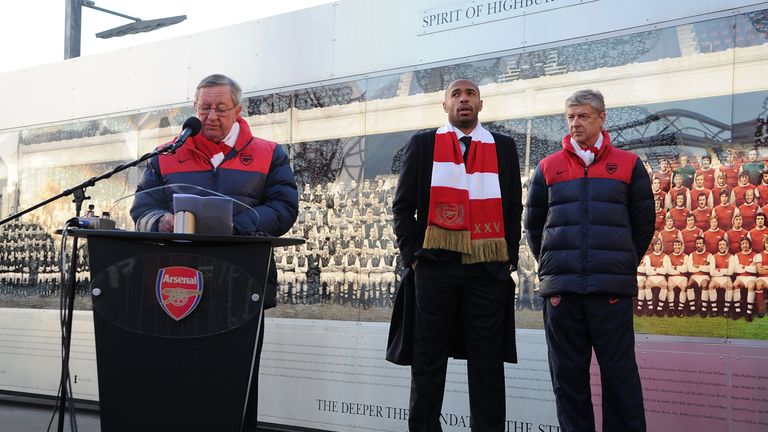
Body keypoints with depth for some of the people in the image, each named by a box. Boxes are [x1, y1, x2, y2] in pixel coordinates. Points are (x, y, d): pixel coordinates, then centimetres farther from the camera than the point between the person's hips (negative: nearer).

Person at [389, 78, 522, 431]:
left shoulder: (504, 147, 12)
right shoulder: (423, 144, 9)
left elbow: (513, 208, 12)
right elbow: (403, 206, 6)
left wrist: (509, 258, 4)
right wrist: (412, 255, -2)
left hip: (489, 270, 1)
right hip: (436, 267, -1)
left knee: (487, 362, 4)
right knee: (428, 361, 4)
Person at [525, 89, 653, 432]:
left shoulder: (628, 165, 8)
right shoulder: (548, 167, 11)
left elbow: (643, 223, 12)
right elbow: (533, 224, 16)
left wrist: (624, 264, 12)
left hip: (611, 287, -2)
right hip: (560, 288, 2)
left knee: (619, 371, 0)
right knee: (567, 375, 5)